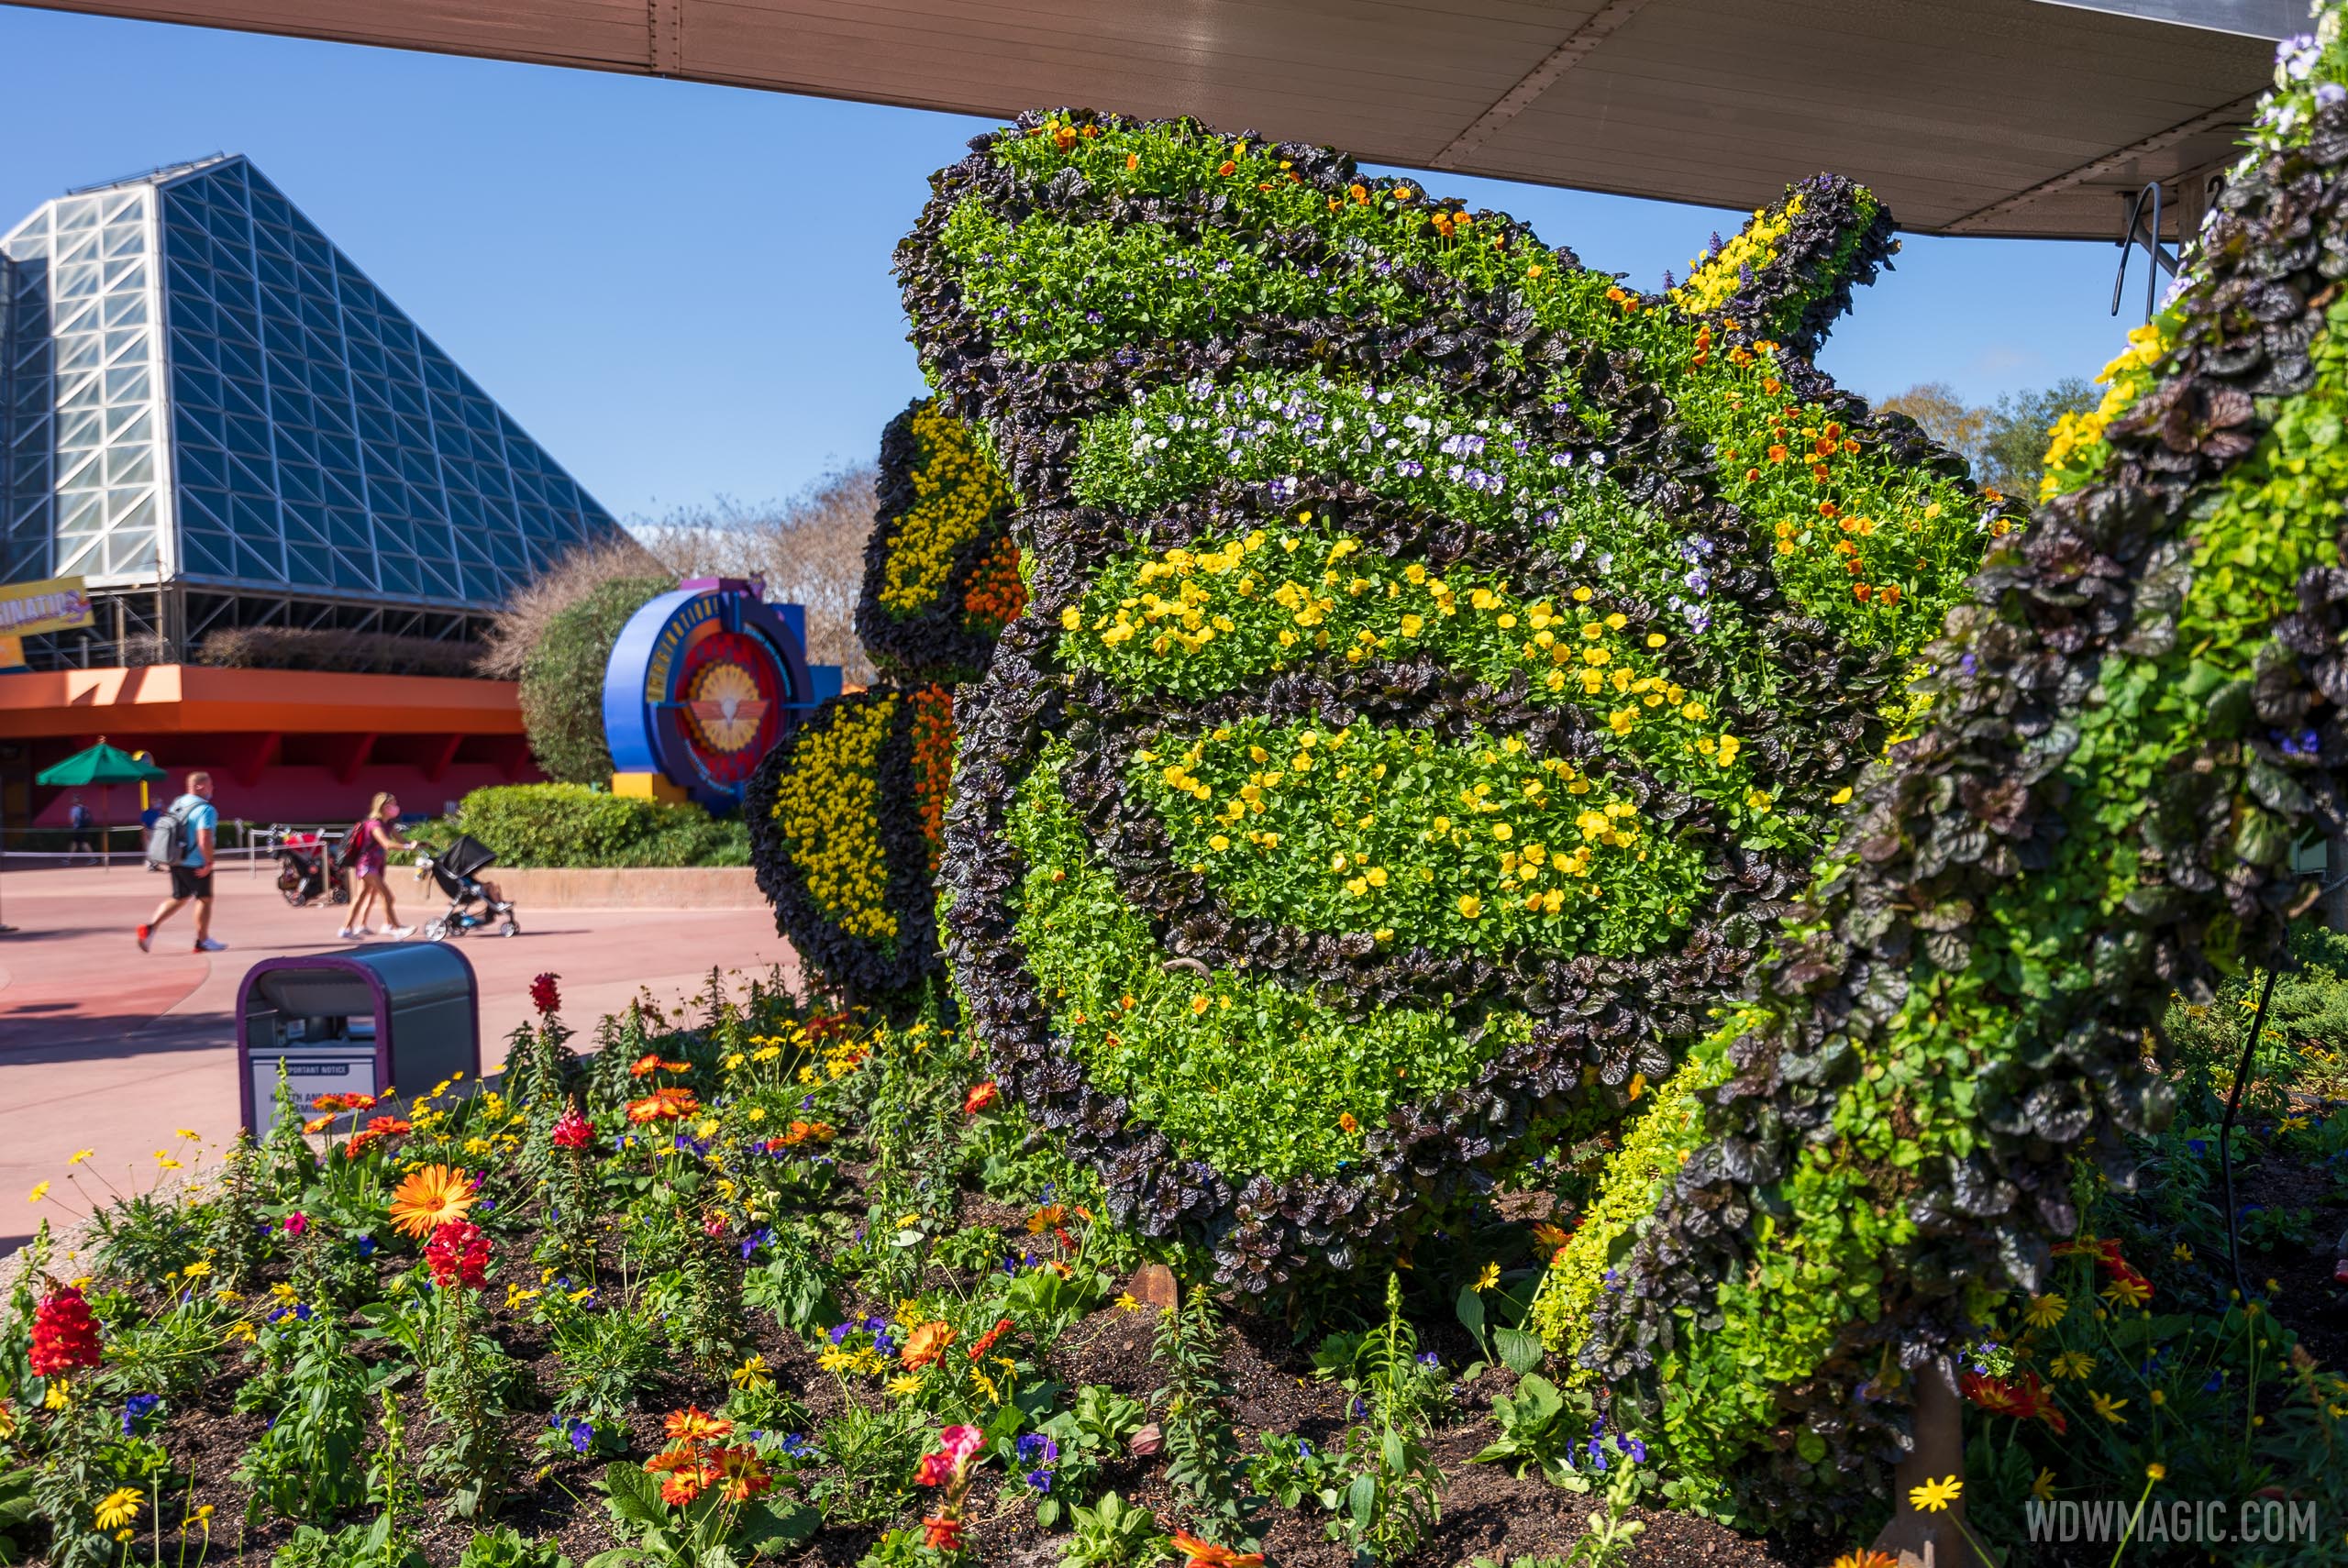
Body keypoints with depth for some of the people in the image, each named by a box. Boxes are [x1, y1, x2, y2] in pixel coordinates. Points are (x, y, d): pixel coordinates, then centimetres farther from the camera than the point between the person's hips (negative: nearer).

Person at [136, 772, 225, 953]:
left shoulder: (177, 803, 8)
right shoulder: (205, 810, -18)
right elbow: (205, 840, -27)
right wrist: (209, 862, -17)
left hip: (176, 861, 8)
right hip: (196, 865, -8)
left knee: (179, 898, 18)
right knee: (205, 899, 7)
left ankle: (150, 927, 3)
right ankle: (202, 941, 13)